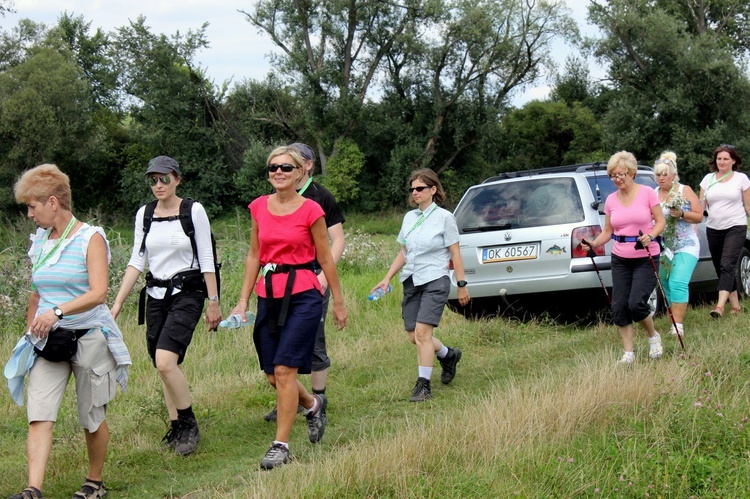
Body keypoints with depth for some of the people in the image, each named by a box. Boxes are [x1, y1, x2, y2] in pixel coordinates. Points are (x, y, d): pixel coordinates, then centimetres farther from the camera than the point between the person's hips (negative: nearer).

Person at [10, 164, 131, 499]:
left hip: (88, 338, -5)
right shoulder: (40, 242, 10)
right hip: (48, 341, 5)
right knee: (39, 415, -11)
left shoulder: (90, 239, -9)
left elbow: (98, 293, -20)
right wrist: (30, 330, 20)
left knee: (92, 417, 7)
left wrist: (57, 312, -31)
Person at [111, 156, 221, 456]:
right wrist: (117, 302, 3)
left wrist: (213, 302, -6)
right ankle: (177, 428, 19)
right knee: (166, 366, 7)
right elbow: (136, 262, 9)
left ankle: (188, 424, -5)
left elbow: (207, 260, -4)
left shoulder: (194, 211, -5)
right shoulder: (144, 214, 8)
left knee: (165, 361, -20)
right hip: (156, 295, 5)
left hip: (187, 293, -5)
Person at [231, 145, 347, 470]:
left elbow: (325, 260, 1)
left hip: (303, 295, -5)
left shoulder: (311, 211, -5)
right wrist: (243, 300, 10)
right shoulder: (259, 208, 7)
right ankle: (312, 404, 38)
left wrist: (339, 302, 6)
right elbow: (254, 256, 14)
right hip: (268, 294, 5)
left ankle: (281, 445, -4)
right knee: (272, 375, 8)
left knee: (284, 369, -11)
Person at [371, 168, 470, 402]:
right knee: (413, 336, 6)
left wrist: (462, 284, -5)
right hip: (411, 282, 6)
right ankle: (448, 355, 33)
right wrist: (387, 278, 11)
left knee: (422, 332, -17)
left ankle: (423, 385, -10)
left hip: (435, 280, -6)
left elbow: (455, 253, -3)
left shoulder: (444, 217, -3)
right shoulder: (409, 218, 12)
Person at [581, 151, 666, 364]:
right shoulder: (611, 200, 5)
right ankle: (628, 352, 12)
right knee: (619, 306, 0)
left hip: (646, 258, -5)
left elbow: (661, 221, -3)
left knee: (636, 303, -16)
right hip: (620, 259, 5)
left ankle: (653, 336, 13)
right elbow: (607, 231, 10)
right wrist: (593, 244, -8)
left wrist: (649, 236, -22)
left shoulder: (647, 194, -6)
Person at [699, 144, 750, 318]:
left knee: (727, 265, -18)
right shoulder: (708, 179, 9)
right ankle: (736, 306, 17)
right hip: (713, 229, 4)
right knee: (721, 269, 7)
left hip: (735, 227, -4)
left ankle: (720, 306, -28)